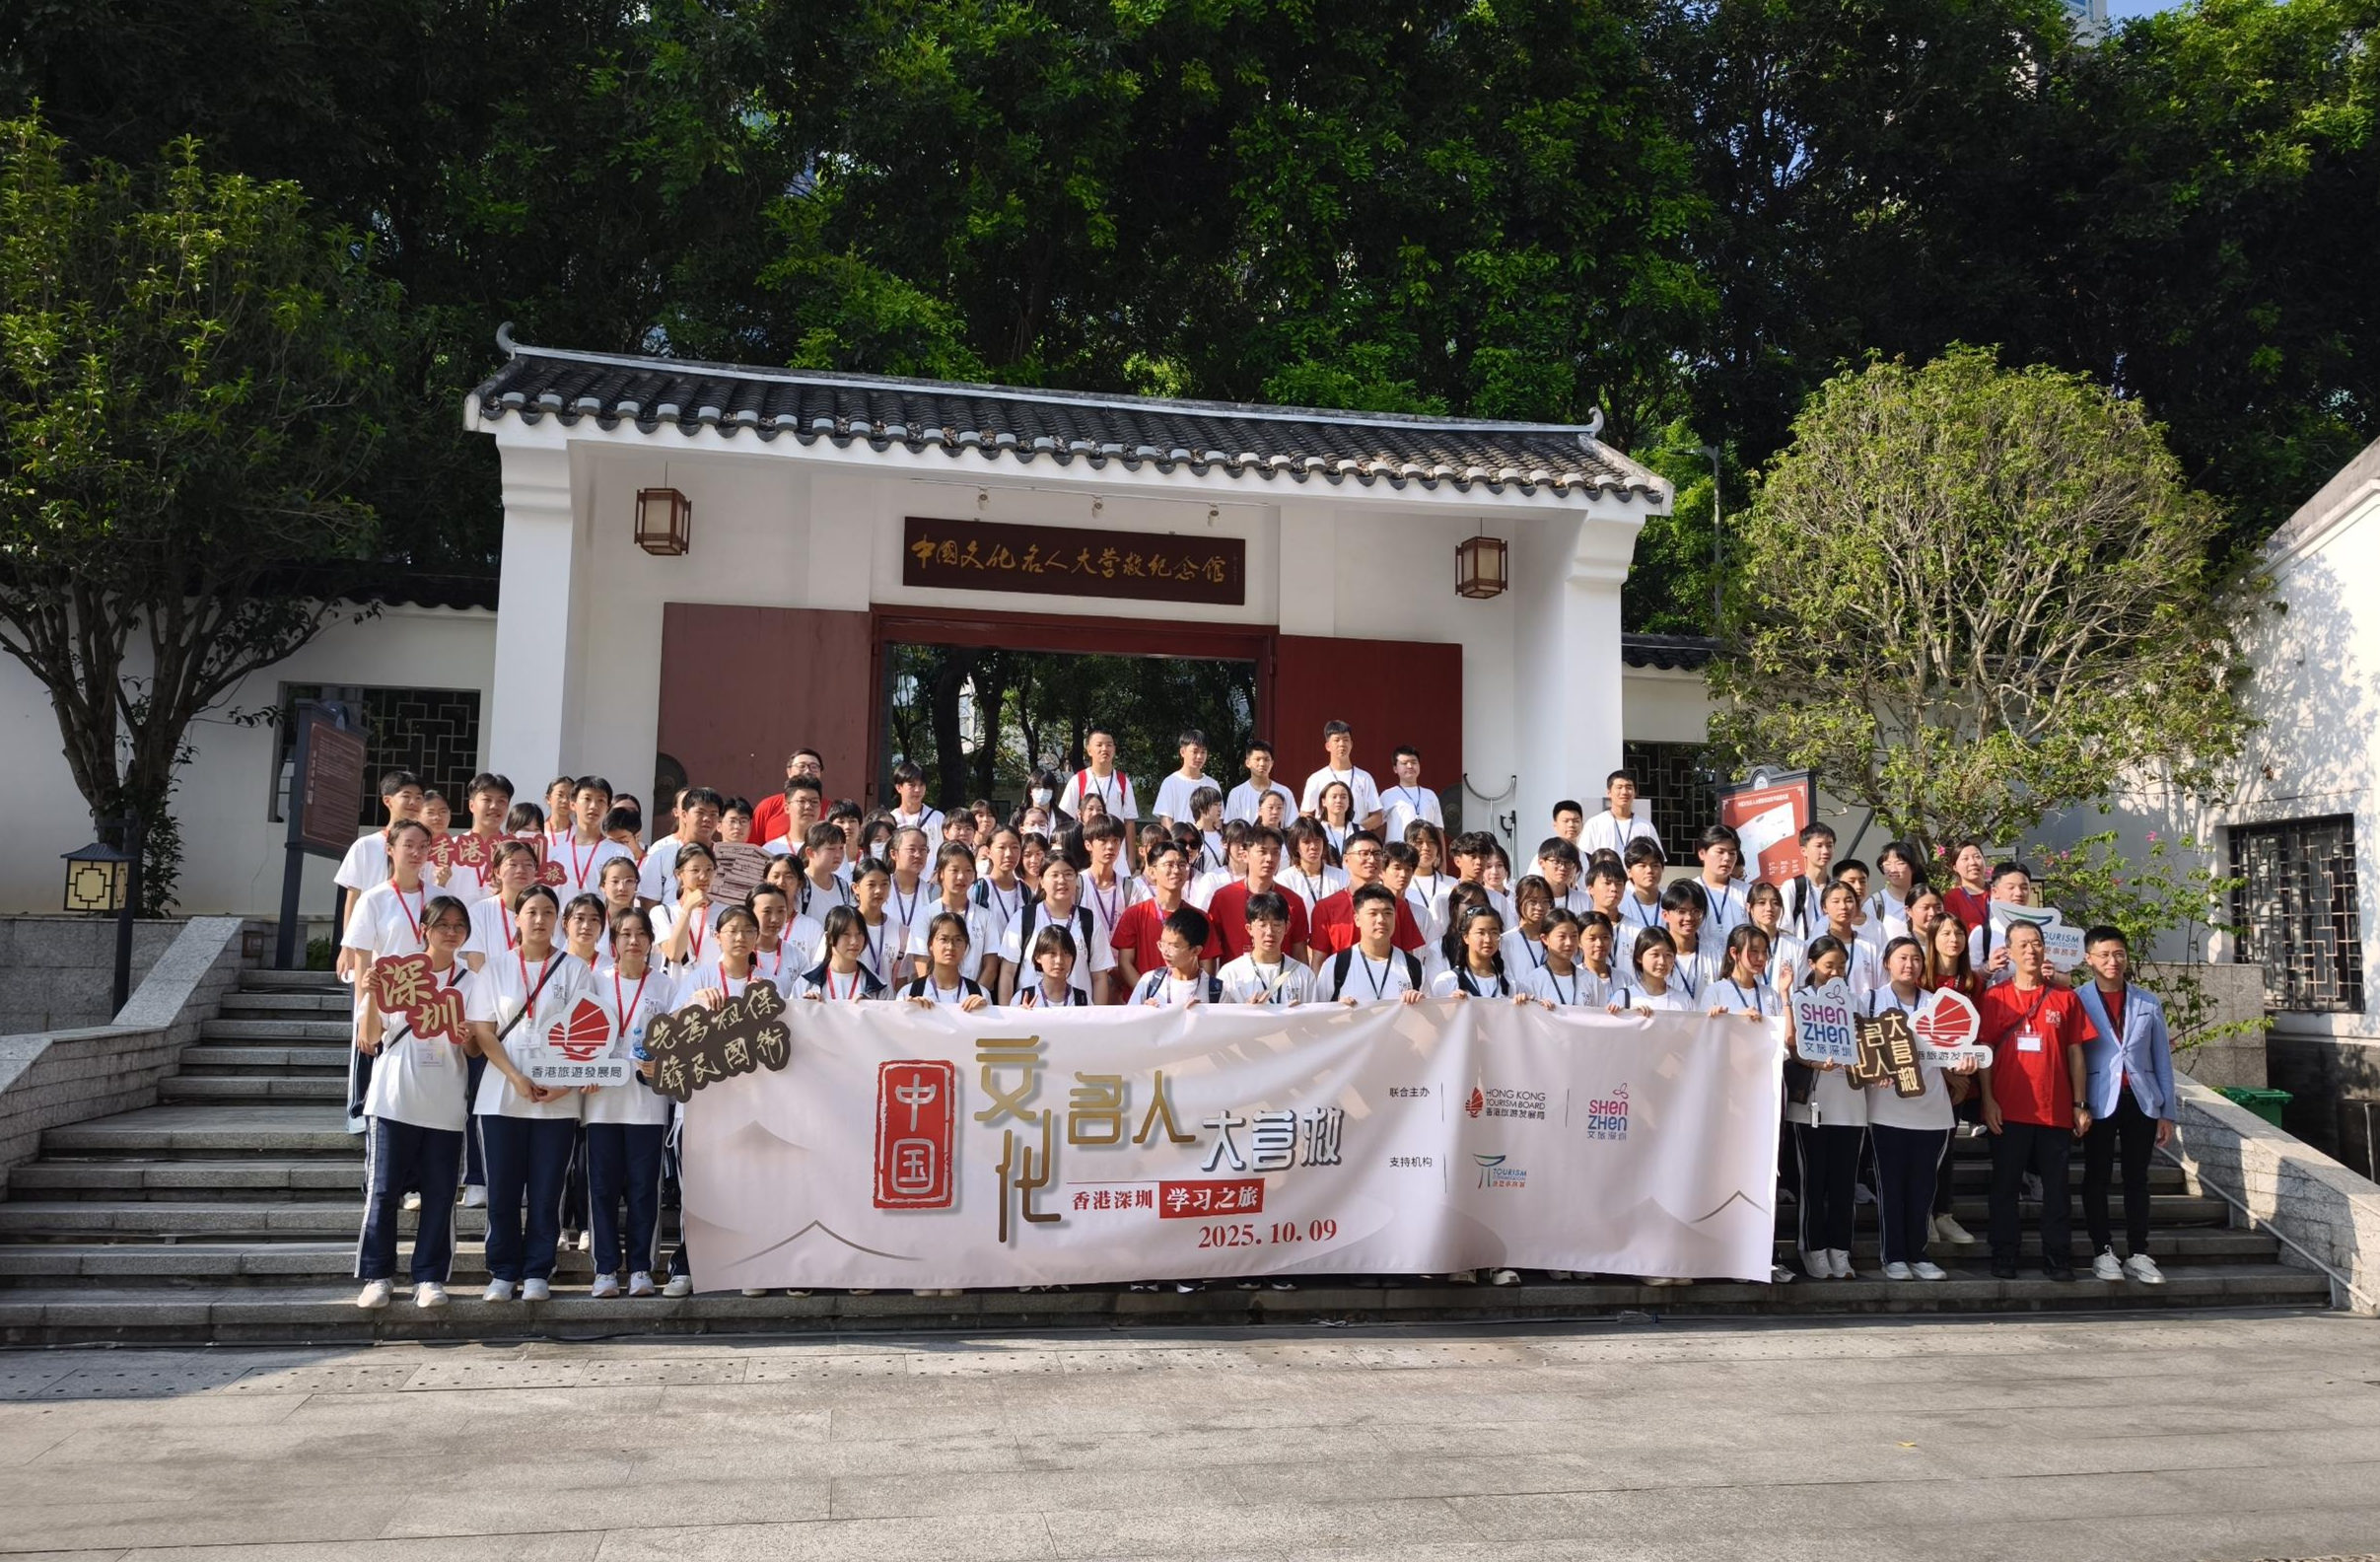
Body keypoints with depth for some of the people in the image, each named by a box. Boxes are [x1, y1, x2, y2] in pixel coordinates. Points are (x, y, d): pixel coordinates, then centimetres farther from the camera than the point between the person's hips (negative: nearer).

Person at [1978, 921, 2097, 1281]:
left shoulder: (2065, 998, 7)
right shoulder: (1994, 997, 4)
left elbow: (2075, 1053, 7)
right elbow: (1984, 1051, 2)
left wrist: (2081, 1104, 3)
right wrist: (1988, 1100, -6)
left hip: (2056, 1110, 1)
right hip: (2009, 1110, -1)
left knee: (2056, 1187, 5)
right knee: (2005, 1186, 4)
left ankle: (2057, 1258, 13)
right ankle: (2003, 1257, 11)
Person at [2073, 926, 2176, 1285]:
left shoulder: (2149, 1004, 10)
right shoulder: (2077, 1001, 0)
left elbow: (2162, 1061, 10)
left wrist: (2167, 1112, 7)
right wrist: (2076, 1106, -12)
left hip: (2140, 1101, 3)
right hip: (2100, 1102, -3)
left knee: (2137, 1178, 6)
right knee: (2097, 1178, 3)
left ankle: (2138, 1254, 11)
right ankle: (2103, 1252, 10)